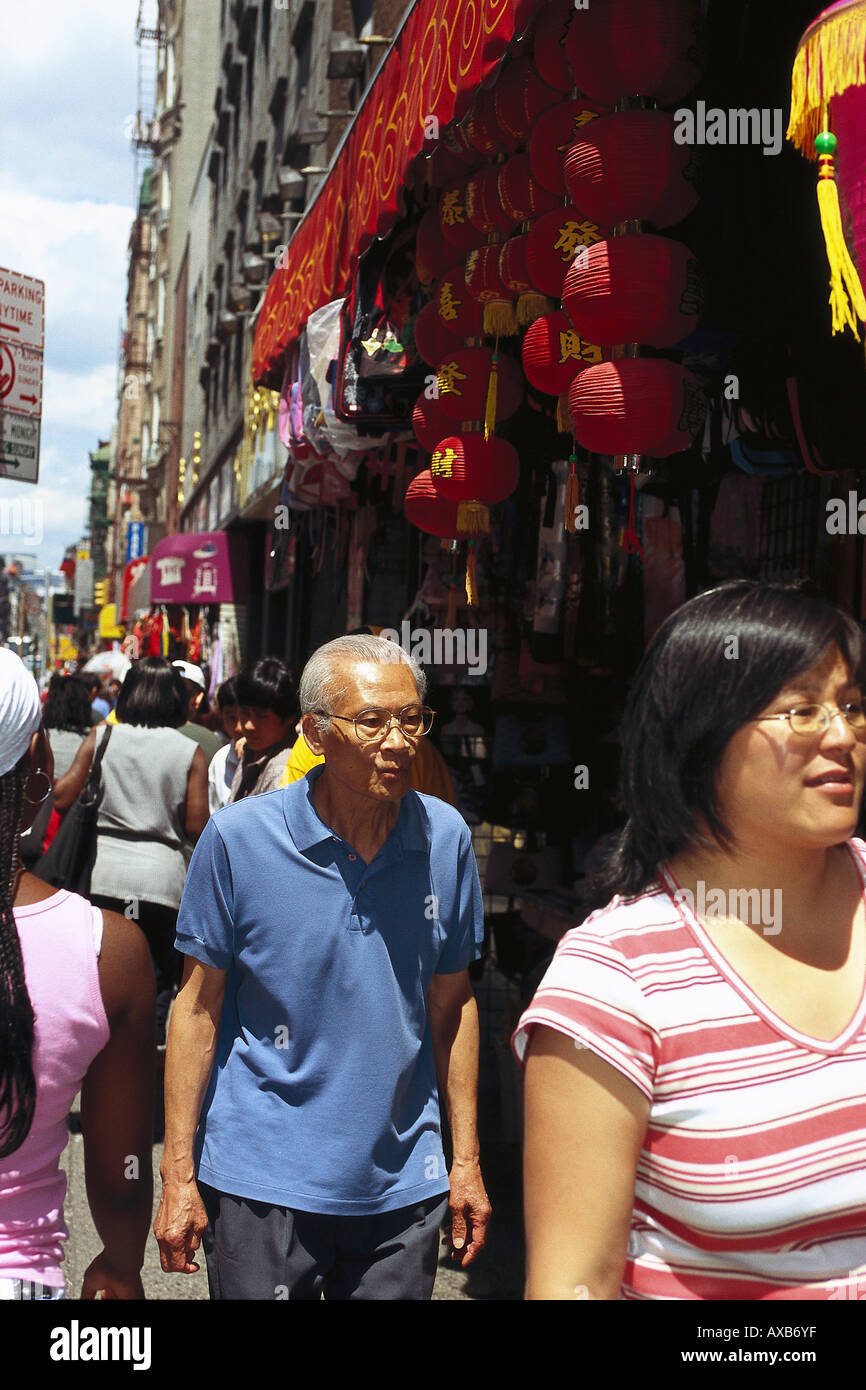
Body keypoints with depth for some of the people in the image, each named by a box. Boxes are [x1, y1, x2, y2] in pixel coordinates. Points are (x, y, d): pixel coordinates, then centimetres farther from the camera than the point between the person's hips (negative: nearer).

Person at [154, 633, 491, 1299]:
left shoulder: (447, 837, -3)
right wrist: (179, 1176, -5)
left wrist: (467, 1158, 7)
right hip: (263, 1182, -2)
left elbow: (452, 1003, 5)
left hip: (404, 1186, 3)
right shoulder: (238, 837, -12)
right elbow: (198, 1008, -5)